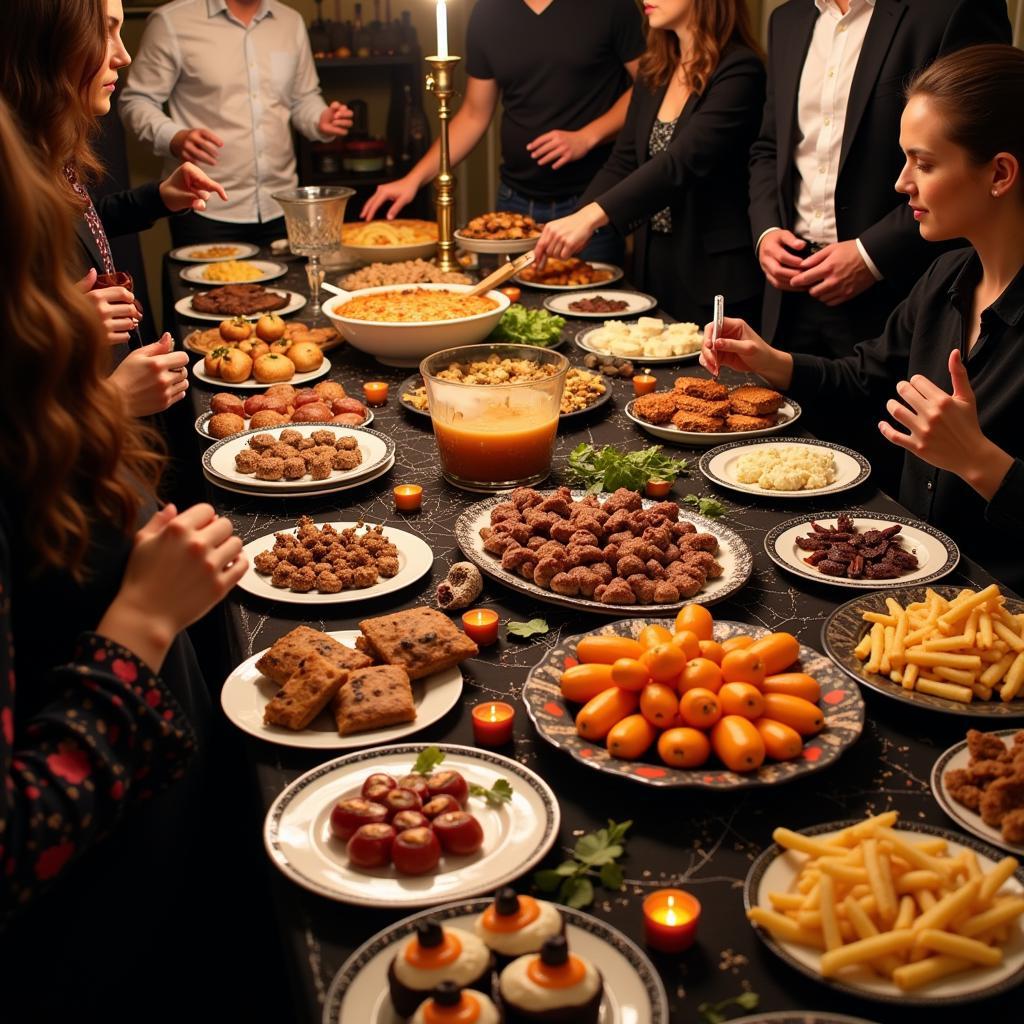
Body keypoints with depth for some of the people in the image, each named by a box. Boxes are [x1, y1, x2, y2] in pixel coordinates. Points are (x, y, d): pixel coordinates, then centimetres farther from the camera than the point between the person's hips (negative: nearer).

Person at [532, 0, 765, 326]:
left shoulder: (739, 70, -14)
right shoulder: (654, 69, 10)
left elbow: (684, 162, -25)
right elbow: (623, 163, 8)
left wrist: (591, 216, -33)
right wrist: (566, 230, -6)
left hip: (716, 274, -7)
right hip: (652, 265, 7)